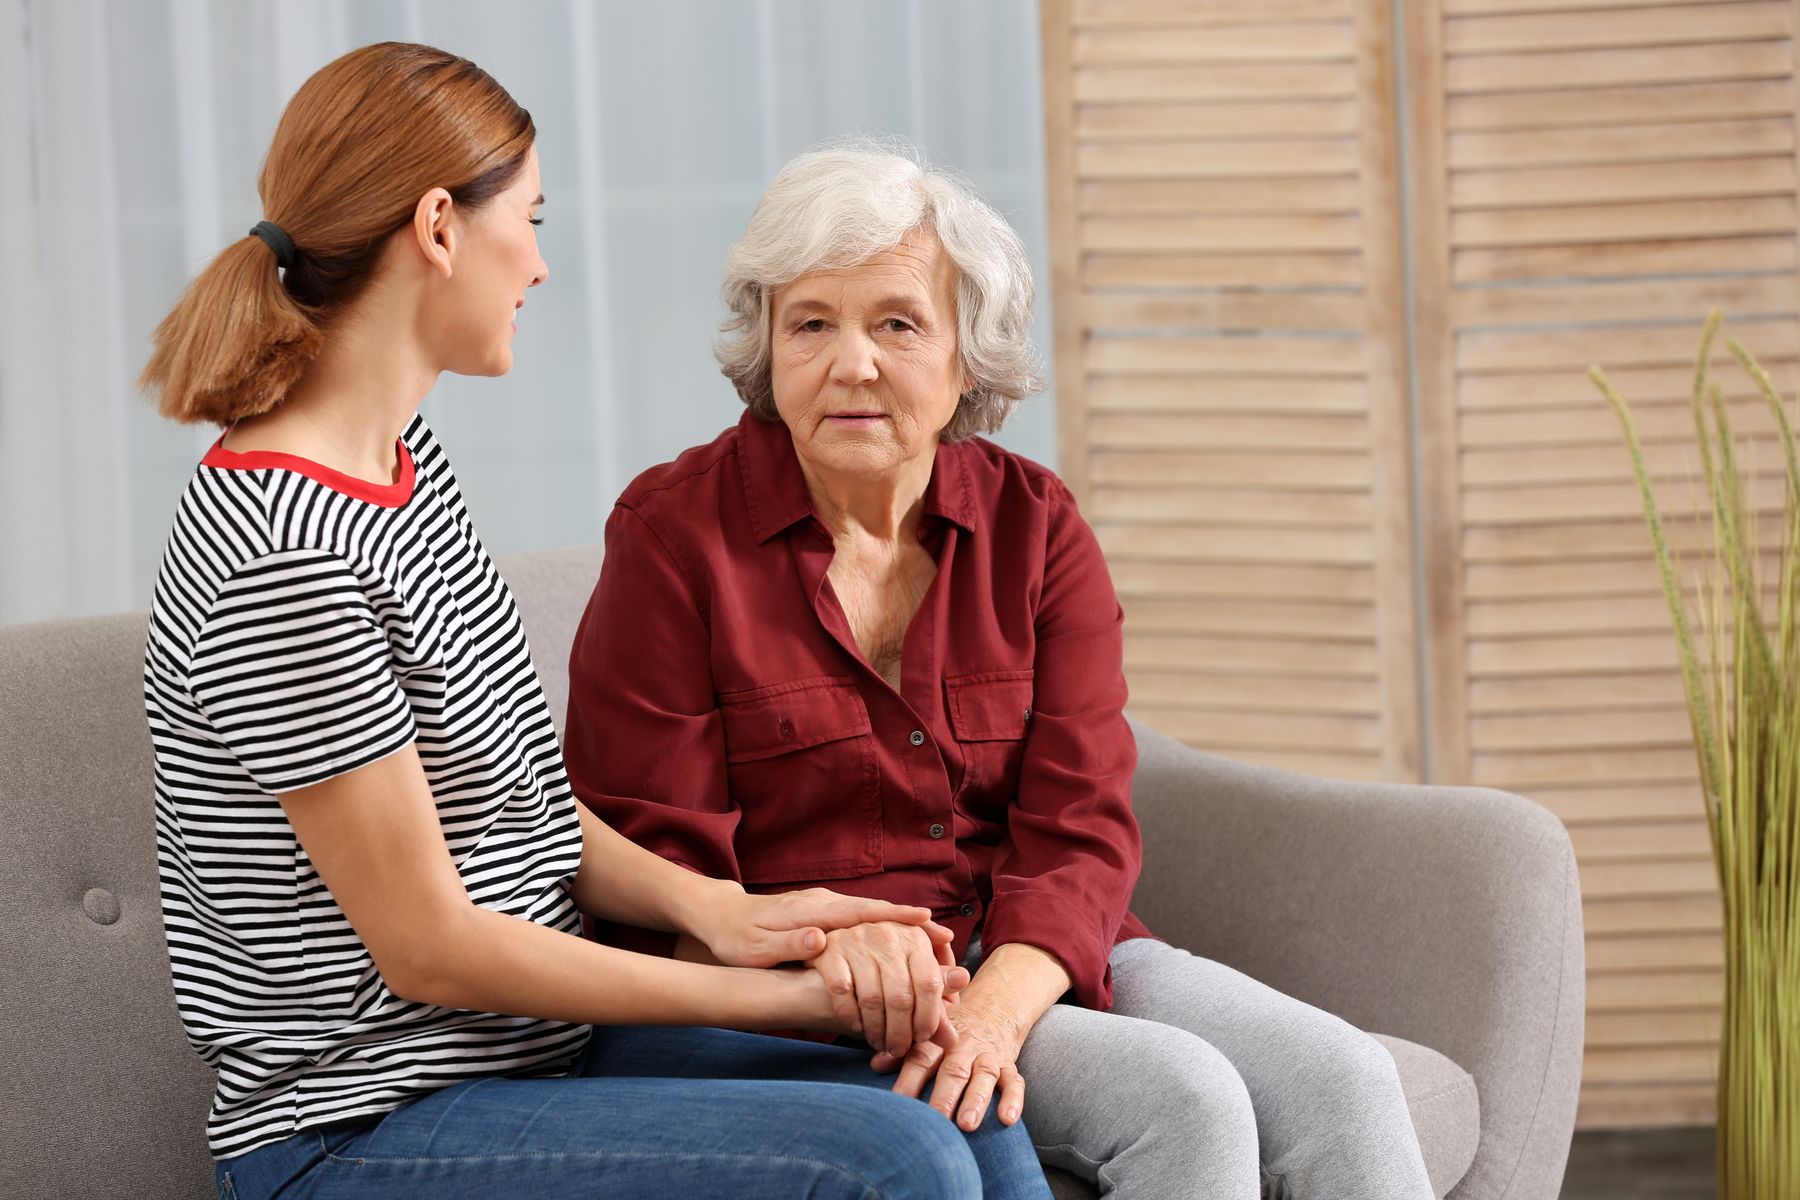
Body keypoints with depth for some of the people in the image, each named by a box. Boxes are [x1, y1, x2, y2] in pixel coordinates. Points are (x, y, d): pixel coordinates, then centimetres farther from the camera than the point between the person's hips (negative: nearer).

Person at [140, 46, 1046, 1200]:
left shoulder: (406, 457, 10)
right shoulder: (283, 566, -21)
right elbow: (430, 948, -18)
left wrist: (709, 906, -5)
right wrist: (771, 997, -12)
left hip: (530, 1049, 9)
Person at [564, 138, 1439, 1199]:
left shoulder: (1035, 525, 7)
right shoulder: (674, 534, -4)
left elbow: (1081, 831, -3)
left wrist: (994, 1008, -24)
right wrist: (820, 951, -29)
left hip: (1028, 962, 5)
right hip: (794, 999, -4)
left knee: (1343, 1079, -20)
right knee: (1185, 1097, -27)